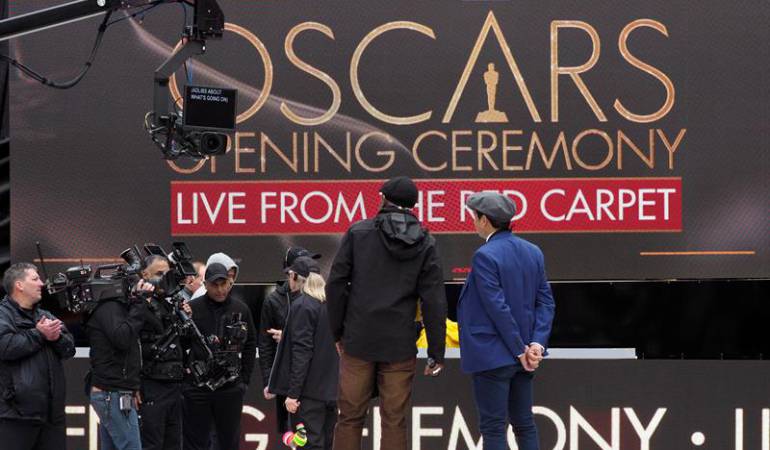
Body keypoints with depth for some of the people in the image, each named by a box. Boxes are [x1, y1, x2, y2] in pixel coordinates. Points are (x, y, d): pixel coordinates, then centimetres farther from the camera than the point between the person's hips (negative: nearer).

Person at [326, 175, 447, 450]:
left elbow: (336, 284, -1)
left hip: (358, 342, 0)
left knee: (350, 418, 6)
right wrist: (436, 353, 2)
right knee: (394, 421, 4)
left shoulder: (358, 232, 1)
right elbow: (434, 301, -1)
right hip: (400, 346, 0)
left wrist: (338, 332, 8)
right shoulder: (424, 243, 3)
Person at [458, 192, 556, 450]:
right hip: (523, 356, 7)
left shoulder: (485, 256, -16)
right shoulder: (532, 252, 7)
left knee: (493, 428, -1)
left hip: (492, 355, -7)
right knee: (524, 423, 14)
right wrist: (537, 343, -4)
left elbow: (498, 308, -18)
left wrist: (520, 351, -13)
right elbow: (546, 301, 4)